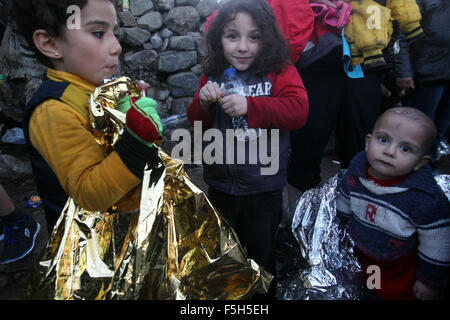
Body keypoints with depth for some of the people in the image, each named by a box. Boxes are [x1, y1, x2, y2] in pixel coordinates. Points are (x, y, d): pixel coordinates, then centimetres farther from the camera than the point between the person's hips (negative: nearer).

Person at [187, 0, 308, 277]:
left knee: (261, 254, 17)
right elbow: (197, 123, 6)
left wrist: (250, 106, -32)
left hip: (263, 189, -4)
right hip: (220, 185, 4)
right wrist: (203, 104, -16)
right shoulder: (213, 74, 1)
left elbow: (298, 110, -22)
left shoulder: (280, 71, -8)